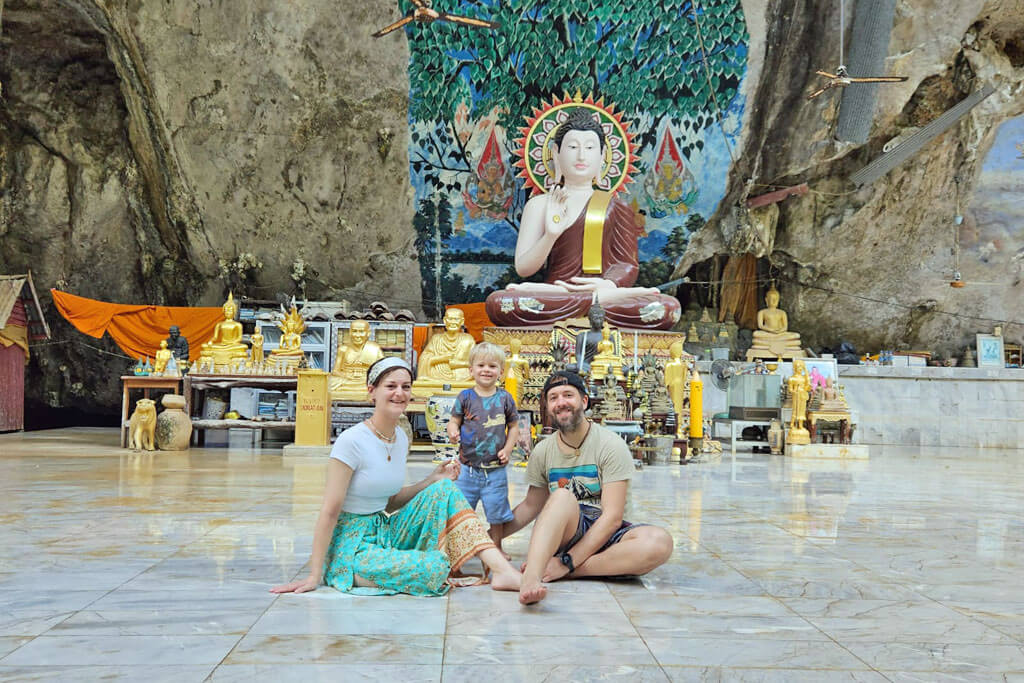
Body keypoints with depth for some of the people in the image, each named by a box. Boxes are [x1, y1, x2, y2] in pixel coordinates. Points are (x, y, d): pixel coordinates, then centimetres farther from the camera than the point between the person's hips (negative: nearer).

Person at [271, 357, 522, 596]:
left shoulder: (401, 439, 7)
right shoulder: (352, 441, -17)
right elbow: (330, 511, -18)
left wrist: (433, 480, 2)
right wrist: (315, 576, -17)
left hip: (385, 533, 8)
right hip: (352, 546, -8)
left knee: (444, 490, -7)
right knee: (436, 568, -29)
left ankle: (501, 569, -9)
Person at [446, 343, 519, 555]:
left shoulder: (505, 398, 1)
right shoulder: (465, 397, -1)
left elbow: (513, 426, 8)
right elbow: (454, 421, 2)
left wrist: (508, 449, -4)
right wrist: (453, 432, -20)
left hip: (495, 469, 0)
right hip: (468, 467, 0)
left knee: (496, 510, 9)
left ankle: (496, 548, 27)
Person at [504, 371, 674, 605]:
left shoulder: (611, 445, -8)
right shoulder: (543, 451, 7)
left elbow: (612, 516, -15)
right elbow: (531, 506, 20)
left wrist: (568, 562, -23)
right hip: (562, 534, 2)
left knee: (660, 542, -33)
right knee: (562, 495, -33)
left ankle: (571, 571, -30)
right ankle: (530, 579, -54)